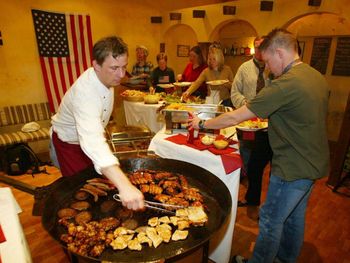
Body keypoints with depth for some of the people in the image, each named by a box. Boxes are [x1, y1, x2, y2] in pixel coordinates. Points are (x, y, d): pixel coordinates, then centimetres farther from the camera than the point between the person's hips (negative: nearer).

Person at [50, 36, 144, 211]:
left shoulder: (106, 77, -14)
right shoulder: (85, 92, -42)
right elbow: (92, 142, -57)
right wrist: (124, 186, -68)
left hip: (88, 137, 7)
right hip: (67, 144, -7)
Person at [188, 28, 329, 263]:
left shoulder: (285, 85, -25)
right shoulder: (318, 77, 3)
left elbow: (234, 118, -24)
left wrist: (202, 124, -11)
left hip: (293, 168, -9)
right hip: (314, 164, 9)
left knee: (271, 220, 9)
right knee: (295, 216, 25)